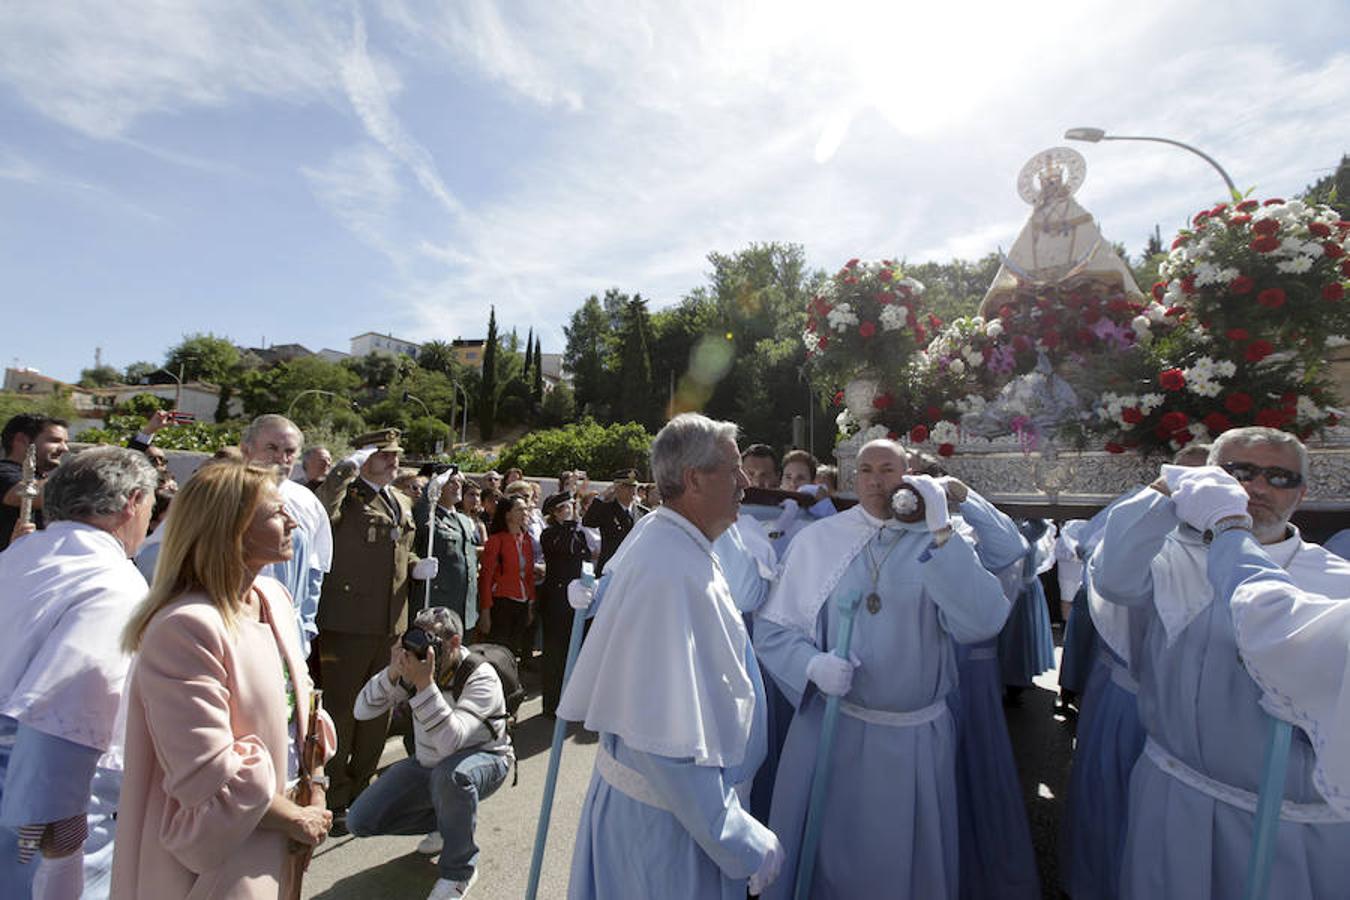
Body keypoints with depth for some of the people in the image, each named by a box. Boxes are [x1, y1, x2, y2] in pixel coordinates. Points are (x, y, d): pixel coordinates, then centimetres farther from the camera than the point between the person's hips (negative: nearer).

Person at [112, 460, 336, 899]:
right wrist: (298, 818, -13)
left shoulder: (274, 595, -2)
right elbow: (210, 776, -26)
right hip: (221, 853, -7)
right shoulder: (186, 627, -27)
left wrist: (316, 795, 2)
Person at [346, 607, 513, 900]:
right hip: (427, 763, 6)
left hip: (483, 760, -6)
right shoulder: (416, 664, -13)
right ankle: (446, 824, 17)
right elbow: (362, 710, -16)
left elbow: (450, 742, -41)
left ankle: (459, 870, -12)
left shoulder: (480, 677, -29)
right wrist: (393, 672, -33)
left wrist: (425, 684, -47)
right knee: (360, 821, -5)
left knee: (450, 774, -39)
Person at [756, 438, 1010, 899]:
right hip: (830, 727, 0)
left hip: (916, 737, 1)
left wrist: (940, 531, -22)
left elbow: (983, 622, -20)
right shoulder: (817, 539, -4)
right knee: (827, 851, 16)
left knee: (906, 855, 20)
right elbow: (772, 630, -4)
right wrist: (812, 664, -22)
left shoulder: (942, 544, -3)